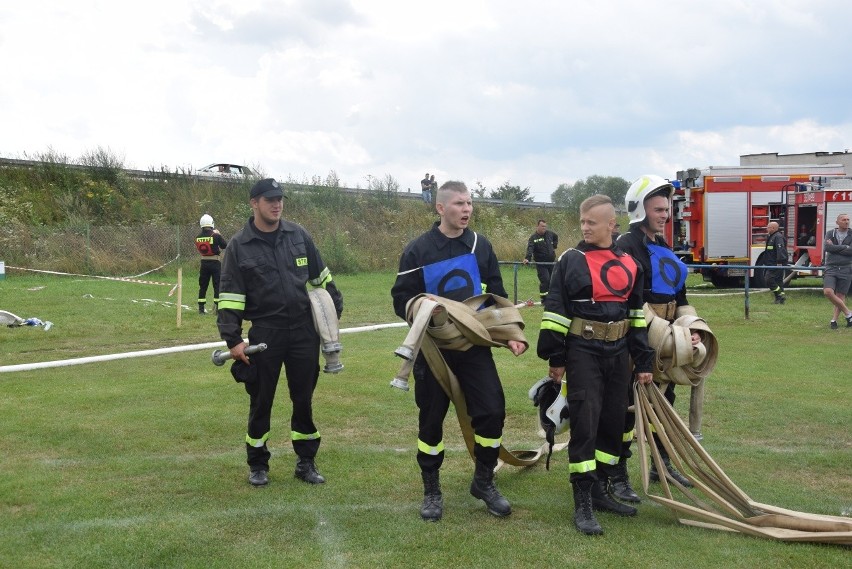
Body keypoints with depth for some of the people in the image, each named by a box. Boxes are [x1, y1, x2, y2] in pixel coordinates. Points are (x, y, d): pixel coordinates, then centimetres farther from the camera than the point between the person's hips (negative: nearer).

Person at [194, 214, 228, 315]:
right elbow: (225, 245, -2)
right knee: (217, 285, 3)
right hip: (215, 263, -4)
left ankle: (201, 308, 14)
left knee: (203, 285, 12)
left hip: (204, 263, 4)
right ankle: (217, 307, -2)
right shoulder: (216, 236, -13)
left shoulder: (198, 237, -1)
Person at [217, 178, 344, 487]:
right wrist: (233, 339, -11)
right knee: (261, 401, 8)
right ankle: (258, 464, 24)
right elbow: (230, 295, -5)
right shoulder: (239, 245, -4)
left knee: (304, 398, 9)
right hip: (264, 332, -2)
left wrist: (335, 309, 16)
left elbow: (320, 277, 15)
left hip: (304, 330, 2)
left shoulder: (298, 235, 5)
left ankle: (306, 462, 23)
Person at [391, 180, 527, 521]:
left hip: (476, 347, 3)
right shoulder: (418, 250, -5)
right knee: (431, 418, 6)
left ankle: (483, 481, 18)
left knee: (492, 410, -3)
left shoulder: (481, 246, 5)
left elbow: (498, 297, 10)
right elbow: (402, 300, -2)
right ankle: (431, 490, 23)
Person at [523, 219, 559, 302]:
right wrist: (527, 258, -43)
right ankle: (543, 298, -2)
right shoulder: (533, 237, -13)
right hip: (541, 263, -6)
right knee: (545, 280, -14)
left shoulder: (549, 233, 4)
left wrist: (554, 246, 16)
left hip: (551, 262, 6)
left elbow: (556, 237, 29)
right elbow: (530, 249, -27)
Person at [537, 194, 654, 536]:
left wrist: (643, 361, 8)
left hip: (618, 353, 5)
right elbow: (555, 310, -5)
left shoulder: (629, 264, 8)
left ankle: (600, 490, 24)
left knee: (613, 422, 10)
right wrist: (556, 358, -9)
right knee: (585, 424, -8)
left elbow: (637, 314, 11)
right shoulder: (571, 261, -4)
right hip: (583, 353, -5)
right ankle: (582, 504, -2)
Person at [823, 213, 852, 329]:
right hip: (831, 268, 0)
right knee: (828, 292, -16)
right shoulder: (830, 234, 6)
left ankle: (834, 320, 12)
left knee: (841, 296, 1)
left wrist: (835, 247, -9)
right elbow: (828, 247, -11)